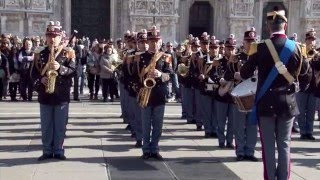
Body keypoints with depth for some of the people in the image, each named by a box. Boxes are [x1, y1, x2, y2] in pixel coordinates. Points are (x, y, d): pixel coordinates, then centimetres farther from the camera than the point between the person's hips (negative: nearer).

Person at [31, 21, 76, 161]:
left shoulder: (68, 53, 1)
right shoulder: (39, 54, 7)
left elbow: (73, 70, -7)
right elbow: (34, 73, 7)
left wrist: (60, 68, -23)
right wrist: (40, 80, -12)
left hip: (62, 95, -2)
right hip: (44, 95, 2)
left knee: (60, 125, 5)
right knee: (46, 126, 8)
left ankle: (58, 151, 16)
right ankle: (47, 151, 18)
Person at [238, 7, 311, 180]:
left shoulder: (260, 47, -10)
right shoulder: (296, 47, -2)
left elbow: (245, 74, -1)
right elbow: (307, 77, 5)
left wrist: (237, 74, 20)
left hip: (266, 103, -2)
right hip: (288, 102, 2)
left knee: (268, 145, 6)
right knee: (284, 144, 10)